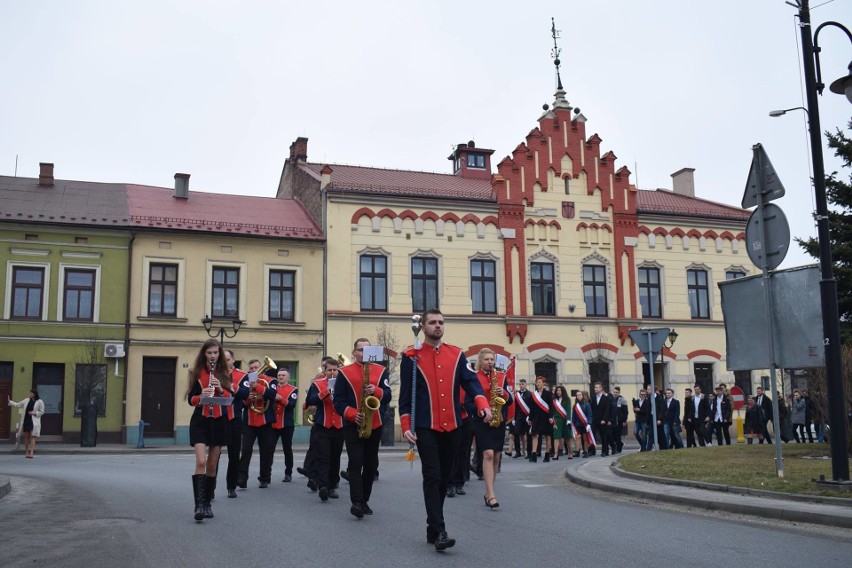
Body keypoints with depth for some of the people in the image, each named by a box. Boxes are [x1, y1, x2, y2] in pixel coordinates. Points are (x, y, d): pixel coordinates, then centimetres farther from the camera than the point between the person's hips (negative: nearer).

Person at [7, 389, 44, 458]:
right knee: (26, 437, 9)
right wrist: (9, 402, 4)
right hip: (26, 421, 5)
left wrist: (34, 413, -17)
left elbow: (41, 411, -2)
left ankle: (31, 453, -16)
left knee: (32, 437, -10)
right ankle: (26, 452, 18)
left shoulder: (40, 402, -5)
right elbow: (17, 405, 12)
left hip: (34, 422, -5)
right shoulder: (26, 400, 8)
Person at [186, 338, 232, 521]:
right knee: (201, 461, -16)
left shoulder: (225, 373, 6)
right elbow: (190, 399, -1)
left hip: (219, 422, 2)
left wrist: (221, 389, -17)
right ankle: (199, 505, -19)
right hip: (200, 421, -2)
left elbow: (231, 397, 2)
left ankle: (207, 503, 18)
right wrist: (201, 396, -22)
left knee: (212, 464, 7)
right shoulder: (196, 373, 1)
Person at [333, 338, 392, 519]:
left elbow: (388, 396, -1)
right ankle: (356, 502, -14)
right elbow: (338, 401, -2)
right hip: (352, 426, -3)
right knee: (355, 463, -12)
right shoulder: (344, 373, 2)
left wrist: (376, 391, -22)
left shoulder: (381, 371, 7)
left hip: (375, 425, 3)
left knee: (371, 465, 8)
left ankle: (364, 501, 19)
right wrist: (353, 415, -18)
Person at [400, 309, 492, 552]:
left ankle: (432, 528, 23)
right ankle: (439, 532, -11)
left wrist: (482, 404, -21)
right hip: (426, 428, -4)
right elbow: (406, 395, -1)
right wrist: (406, 426, -8)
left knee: (444, 478, 11)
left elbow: (471, 381, -2)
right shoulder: (411, 357, -1)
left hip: (451, 427, 4)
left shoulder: (457, 354, 8)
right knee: (432, 477, -10)